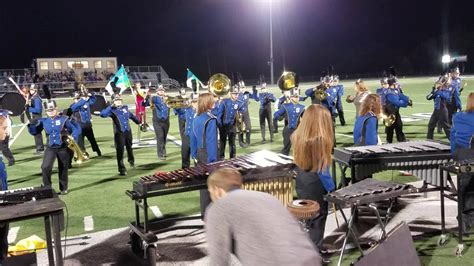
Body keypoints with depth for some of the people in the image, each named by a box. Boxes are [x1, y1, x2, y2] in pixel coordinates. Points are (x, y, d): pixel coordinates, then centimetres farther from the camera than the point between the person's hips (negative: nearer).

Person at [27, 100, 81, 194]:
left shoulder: (64, 119, -7)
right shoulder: (43, 121, 3)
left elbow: (76, 129, -4)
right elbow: (34, 132, 9)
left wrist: (73, 138, -22)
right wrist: (31, 125, -11)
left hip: (63, 148, -2)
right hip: (50, 148, 2)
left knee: (63, 169, 9)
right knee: (45, 167, -17)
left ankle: (63, 188, 26)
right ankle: (47, 187, 2)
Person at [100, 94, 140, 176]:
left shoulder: (125, 107, 7)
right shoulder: (112, 110, -9)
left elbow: (131, 115, 25)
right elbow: (102, 114, -28)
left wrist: (138, 121, 37)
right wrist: (111, 106, -25)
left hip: (128, 131, 5)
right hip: (119, 133, -5)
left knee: (129, 147, 25)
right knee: (120, 151, -7)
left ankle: (131, 160, 51)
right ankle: (122, 169, -1)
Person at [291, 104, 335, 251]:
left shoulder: (297, 136, -2)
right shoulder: (320, 140, -23)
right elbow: (321, 168, -20)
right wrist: (331, 187, -11)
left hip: (301, 183, 7)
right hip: (316, 185, -7)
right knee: (318, 218, 8)